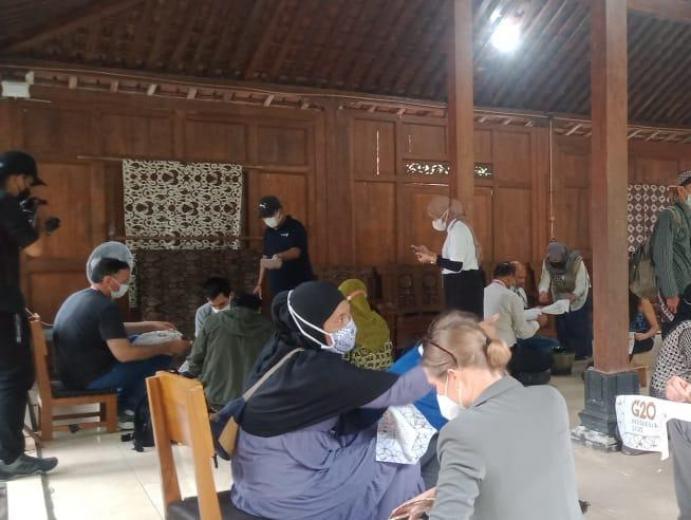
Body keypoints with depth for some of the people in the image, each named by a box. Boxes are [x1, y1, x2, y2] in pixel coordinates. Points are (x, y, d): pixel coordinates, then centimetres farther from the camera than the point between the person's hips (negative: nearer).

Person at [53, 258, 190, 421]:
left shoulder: (78, 297, 9)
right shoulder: (105, 306, -21)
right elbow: (124, 354, -26)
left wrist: (151, 326, 20)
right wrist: (167, 347, -16)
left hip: (70, 371, 10)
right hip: (89, 377, -10)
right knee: (162, 357, -5)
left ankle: (122, 403, 21)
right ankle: (124, 408, 11)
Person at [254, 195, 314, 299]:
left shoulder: (296, 227, -9)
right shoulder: (268, 231, 12)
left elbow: (296, 251, -24)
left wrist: (279, 256, -44)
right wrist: (259, 284, 16)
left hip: (299, 286, -6)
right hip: (277, 287, 6)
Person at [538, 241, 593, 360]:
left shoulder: (576, 261, -26)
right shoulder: (547, 262, -13)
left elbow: (581, 284, -31)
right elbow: (545, 280, -20)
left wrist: (574, 296, -50)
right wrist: (543, 292, -41)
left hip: (578, 298, -4)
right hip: (560, 300, 4)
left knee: (580, 328, -6)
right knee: (562, 328, 6)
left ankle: (583, 354, 6)